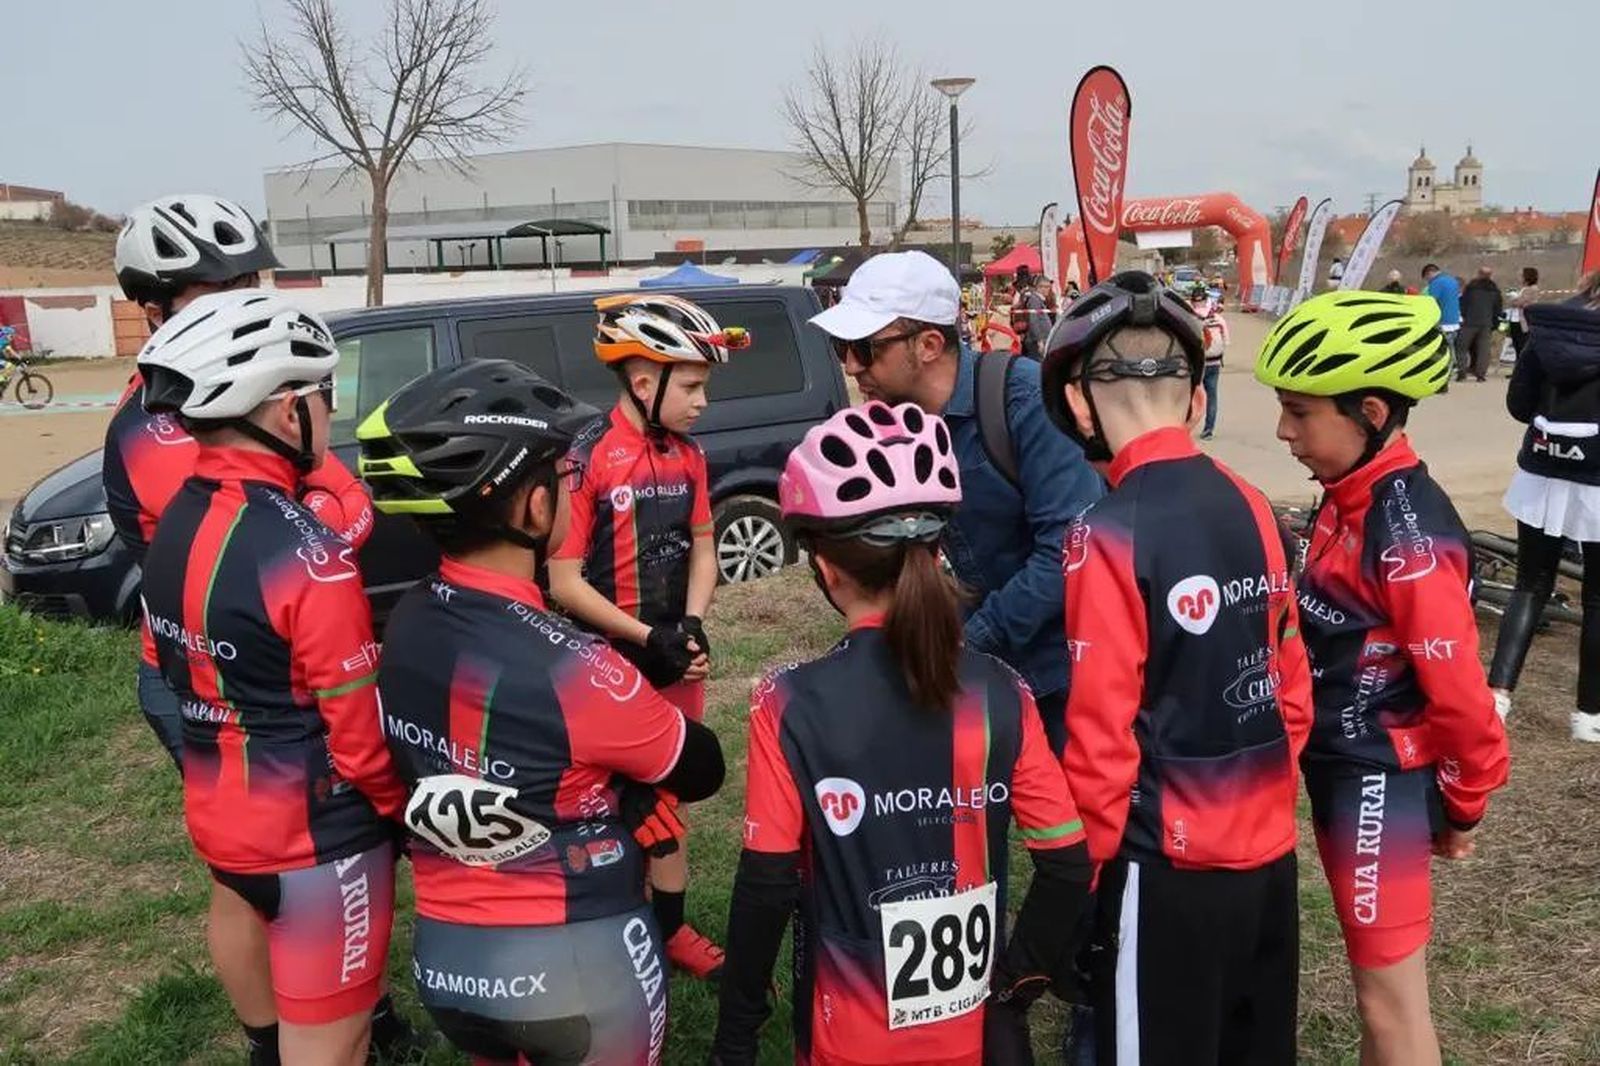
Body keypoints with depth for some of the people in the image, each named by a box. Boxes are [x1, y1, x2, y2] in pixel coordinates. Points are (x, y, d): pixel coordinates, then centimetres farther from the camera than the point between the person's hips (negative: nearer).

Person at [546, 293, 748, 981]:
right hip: (609, 666, -6)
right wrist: (649, 636, -19)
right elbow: (564, 581, -17)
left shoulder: (688, 455, 1)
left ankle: (671, 929, 33)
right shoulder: (587, 458, -17)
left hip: (677, 659, 6)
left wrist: (692, 627, -8)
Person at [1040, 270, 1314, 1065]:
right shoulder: (1251, 506, -1)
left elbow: (1101, 730, -18)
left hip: (1169, 861, -6)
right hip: (1267, 846, 6)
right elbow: (1293, 682, 7)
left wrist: (1085, 862, -4)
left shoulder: (1109, 533, -19)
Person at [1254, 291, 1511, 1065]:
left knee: (1391, 995, 7)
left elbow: (1457, 685, -20)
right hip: (1339, 768, 9)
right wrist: (1324, 754, 18)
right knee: (1376, 982, 23)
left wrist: (1463, 803, -6)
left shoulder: (1408, 533, -25)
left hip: (1381, 784, -9)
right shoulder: (1347, 500, 2)